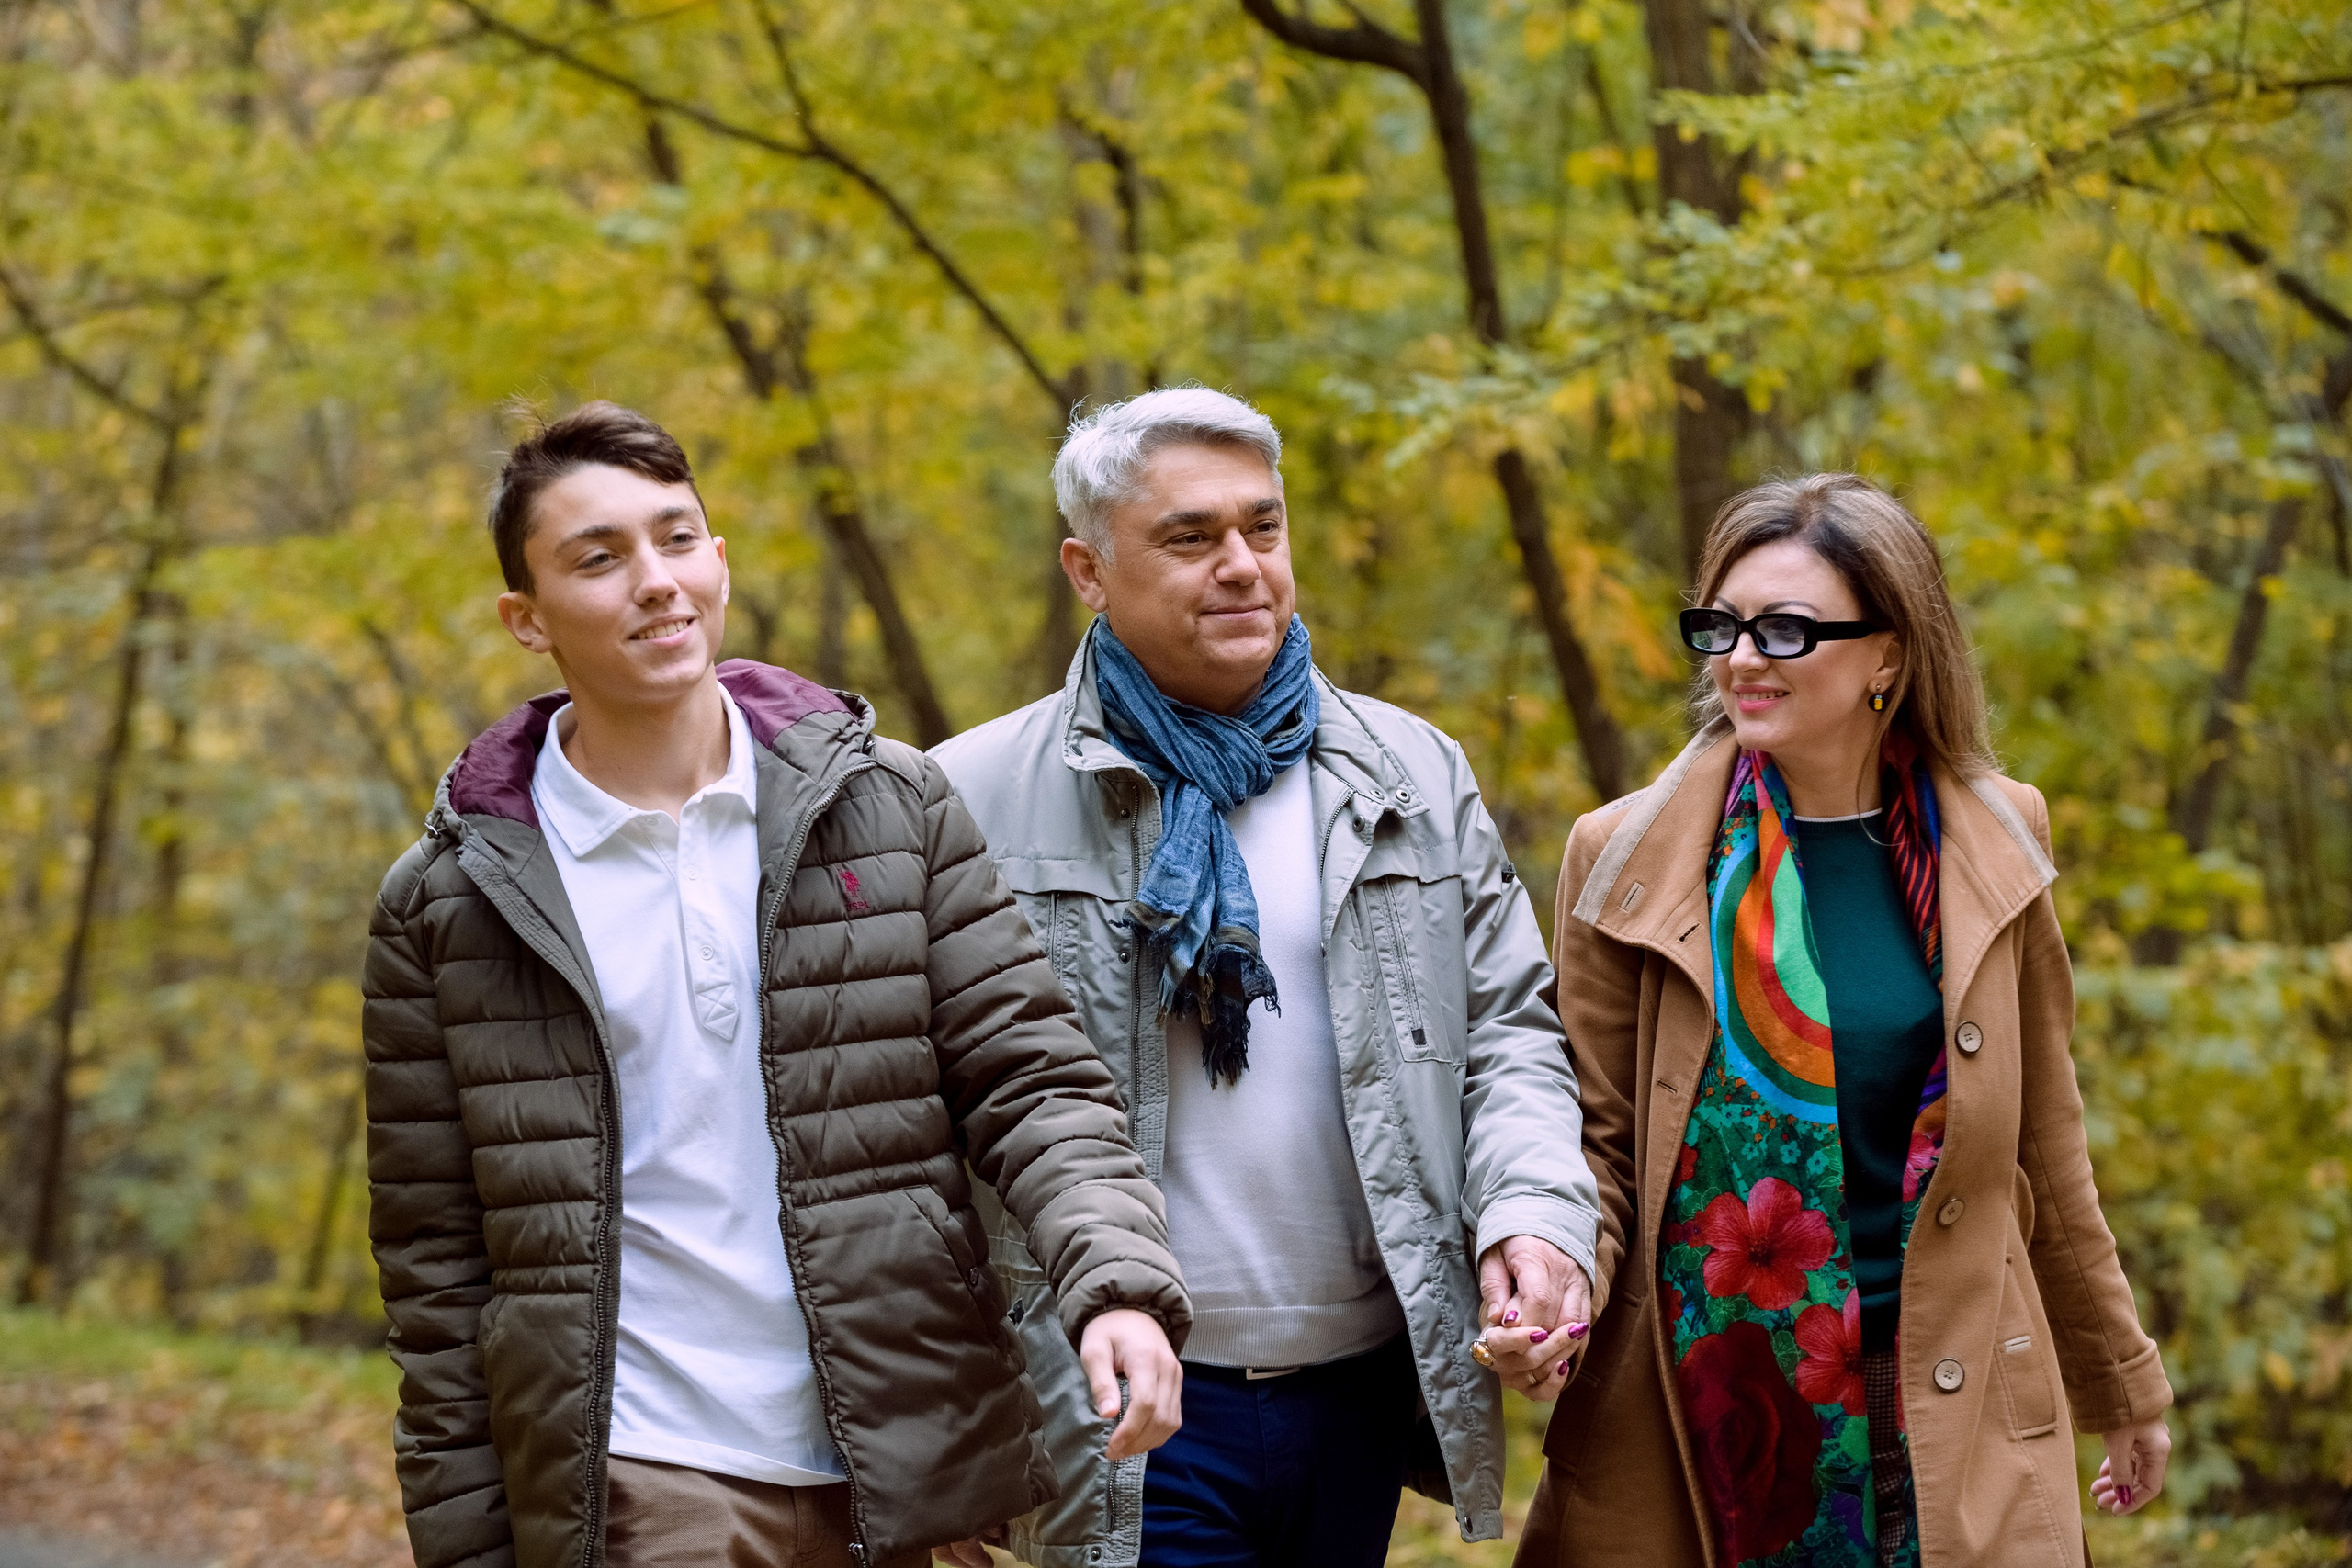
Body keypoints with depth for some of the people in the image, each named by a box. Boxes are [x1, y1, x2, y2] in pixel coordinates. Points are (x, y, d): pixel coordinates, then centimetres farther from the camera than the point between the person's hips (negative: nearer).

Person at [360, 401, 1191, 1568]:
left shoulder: (891, 806, 4)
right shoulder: (447, 902, 2)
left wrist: (1116, 1280, -16)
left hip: (895, 1472, 2)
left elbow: (1029, 1081, 2)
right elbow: (435, 1260, 5)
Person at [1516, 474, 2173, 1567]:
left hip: (1951, 1407, 1)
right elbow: (1599, 1139, 4)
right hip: (1698, 1413, -1)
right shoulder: (1628, 860, -1)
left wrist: (2122, 1388, 18)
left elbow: (2045, 1151, 12)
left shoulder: (1991, 848, 4)